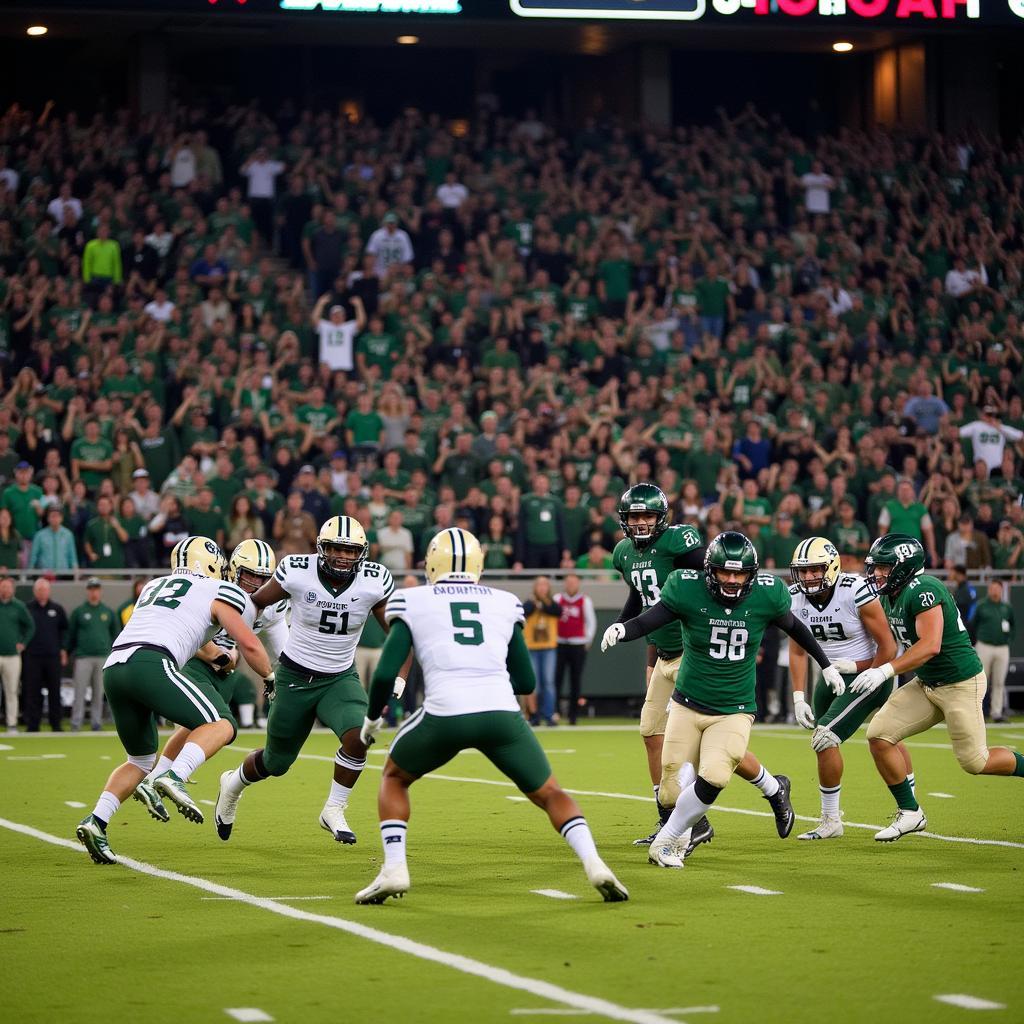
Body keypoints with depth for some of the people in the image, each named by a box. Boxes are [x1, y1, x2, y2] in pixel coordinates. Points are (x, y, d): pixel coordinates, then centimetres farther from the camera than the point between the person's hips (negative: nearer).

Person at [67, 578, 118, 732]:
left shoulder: (109, 612, 11)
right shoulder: (79, 612, 6)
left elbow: (115, 634, 15)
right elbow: (71, 634, 7)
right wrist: (66, 652, 1)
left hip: (103, 657, 2)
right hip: (83, 657, -2)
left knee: (99, 693, 4)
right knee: (79, 692, -6)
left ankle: (96, 722, 9)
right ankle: (76, 723, -4)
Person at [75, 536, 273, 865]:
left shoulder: (153, 586, 33)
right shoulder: (216, 592, 15)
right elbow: (249, 644, 13)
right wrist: (271, 678, 31)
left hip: (113, 668, 7)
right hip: (149, 664, -7)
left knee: (141, 761, 20)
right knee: (221, 725, 1)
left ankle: (96, 821, 2)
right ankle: (174, 778, -23)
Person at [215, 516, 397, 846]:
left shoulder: (375, 581, -14)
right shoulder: (297, 571, -19)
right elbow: (255, 602, -2)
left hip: (341, 678, 1)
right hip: (295, 676, -1)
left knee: (357, 737, -27)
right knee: (277, 762, 10)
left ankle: (334, 810, -4)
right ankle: (233, 785, 45)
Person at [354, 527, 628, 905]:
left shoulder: (412, 603, 14)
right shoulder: (504, 604, 21)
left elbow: (386, 673, 6)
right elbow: (525, 681, 23)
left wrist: (372, 718, 23)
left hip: (444, 714, -1)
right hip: (501, 714, 1)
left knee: (394, 778, 26)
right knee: (549, 793, 18)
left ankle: (394, 869, 9)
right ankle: (594, 864, -4)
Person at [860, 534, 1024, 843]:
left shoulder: (923, 591, -23)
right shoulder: (890, 598, 6)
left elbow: (930, 646, -31)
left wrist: (884, 671, -35)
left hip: (961, 683, -9)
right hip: (927, 684, 9)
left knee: (974, 762, -2)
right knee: (879, 735, -5)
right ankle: (909, 812, 5)